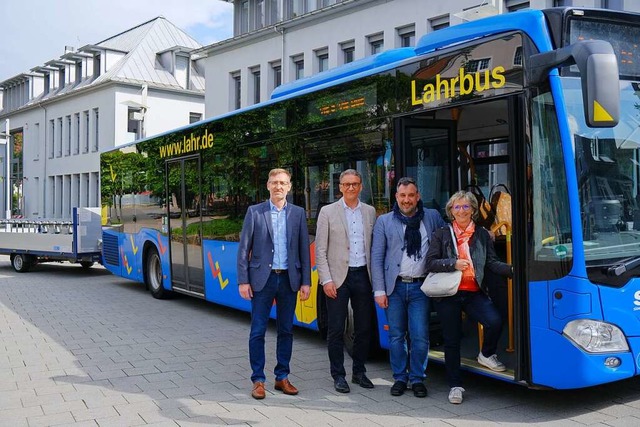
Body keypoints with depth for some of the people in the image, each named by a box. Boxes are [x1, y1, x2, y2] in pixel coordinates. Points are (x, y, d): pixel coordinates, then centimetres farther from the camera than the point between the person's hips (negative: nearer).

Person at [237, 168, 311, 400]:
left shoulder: (298, 213, 6)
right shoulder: (255, 212, 1)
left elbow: (304, 250, 6)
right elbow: (244, 248, 0)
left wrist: (306, 281, 1)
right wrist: (243, 281, -6)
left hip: (289, 279, 2)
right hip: (262, 279, -2)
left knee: (286, 330, 9)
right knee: (258, 332, 1)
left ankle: (282, 377, 20)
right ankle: (258, 380, 10)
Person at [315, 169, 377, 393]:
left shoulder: (370, 212, 9)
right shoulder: (328, 212, 0)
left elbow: (374, 246, 9)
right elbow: (320, 250, -2)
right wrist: (326, 280, -9)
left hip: (363, 275, 3)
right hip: (338, 277, -3)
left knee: (364, 328, 9)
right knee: (336, 329, 2)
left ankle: (359, 372, 24)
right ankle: (338, 375, 14)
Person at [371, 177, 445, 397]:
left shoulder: (432, 217, 8)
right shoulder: (384, 221, 5)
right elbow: (376, 258, 3)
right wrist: (379, 290, -3)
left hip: (421, 287, 0)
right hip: (395, 287, 0)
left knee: (420, 337, -1)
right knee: (396, 336, 6)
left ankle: (417, 379, 16)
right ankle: (399, 378, 21)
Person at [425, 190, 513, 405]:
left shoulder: (482, 234, 10)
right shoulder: (441, 234, 4)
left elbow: (492, 262, 4)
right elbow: (430, 262, -2)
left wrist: (512, 270, -13)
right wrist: (454, 264, -16)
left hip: (474, 293, 1)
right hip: (448, 294, -1)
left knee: (495, 322, -22)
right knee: (452, 340, 4)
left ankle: (487, 355, 10)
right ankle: (455, 385, 19)